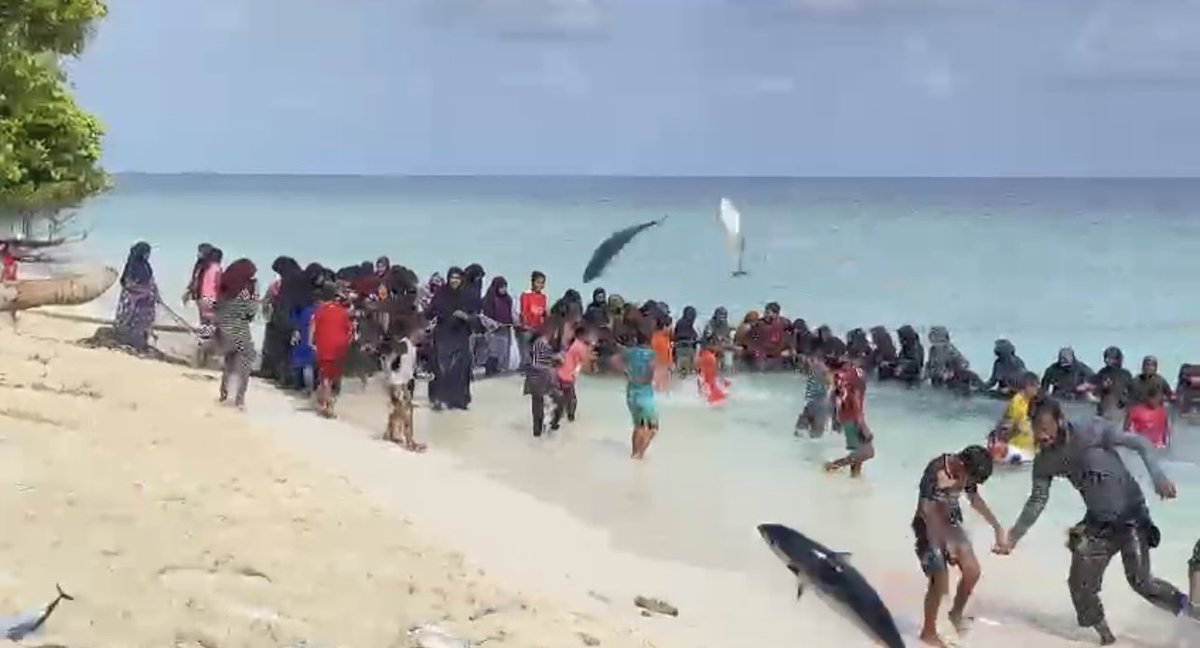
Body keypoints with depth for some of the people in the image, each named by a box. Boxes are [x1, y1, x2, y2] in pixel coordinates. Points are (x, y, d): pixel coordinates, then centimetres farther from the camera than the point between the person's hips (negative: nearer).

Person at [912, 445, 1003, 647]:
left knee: (972, 571, 0)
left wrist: (997, 527, 14)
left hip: (951, 524, 7)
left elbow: (975, 499, 12)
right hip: (930, 528, -7)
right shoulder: (935, 472, -27)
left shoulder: (966, 472, -5)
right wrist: (946, 541, -30)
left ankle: (956, 613, 26)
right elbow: (926, 510, -27)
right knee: (940, 582, -8)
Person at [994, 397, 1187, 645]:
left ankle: (1187, 607, 18)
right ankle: (1105, 634, 24)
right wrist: (1013, 537, -6)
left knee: (1141, 582, -8)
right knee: (1081, 585, 2)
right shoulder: (1045, 461, -6)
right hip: (1098, 523, 5)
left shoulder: (1093, 430, -21)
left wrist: (1158, 477, -29)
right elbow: (1037, 501, 1)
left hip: (1131, 516, -5)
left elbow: (1140, 444, -16)